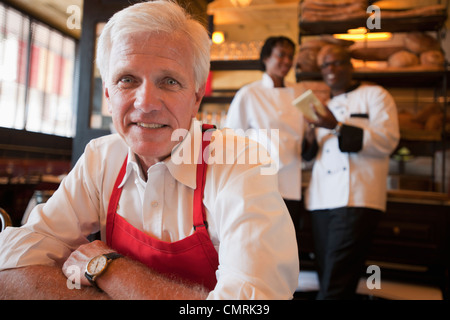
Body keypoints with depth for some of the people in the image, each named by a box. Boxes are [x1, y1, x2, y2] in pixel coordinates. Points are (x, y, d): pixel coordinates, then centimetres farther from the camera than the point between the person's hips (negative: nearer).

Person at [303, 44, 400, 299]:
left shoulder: (375, 95, 4)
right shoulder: (326, 106, 23)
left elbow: (388, 140, -10)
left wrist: (338, 128, -17)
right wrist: (310, 144, 3)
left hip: (356, 201, -6)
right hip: (323, 200, 7)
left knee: (336, 284, -12)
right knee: (328, 276, 10)